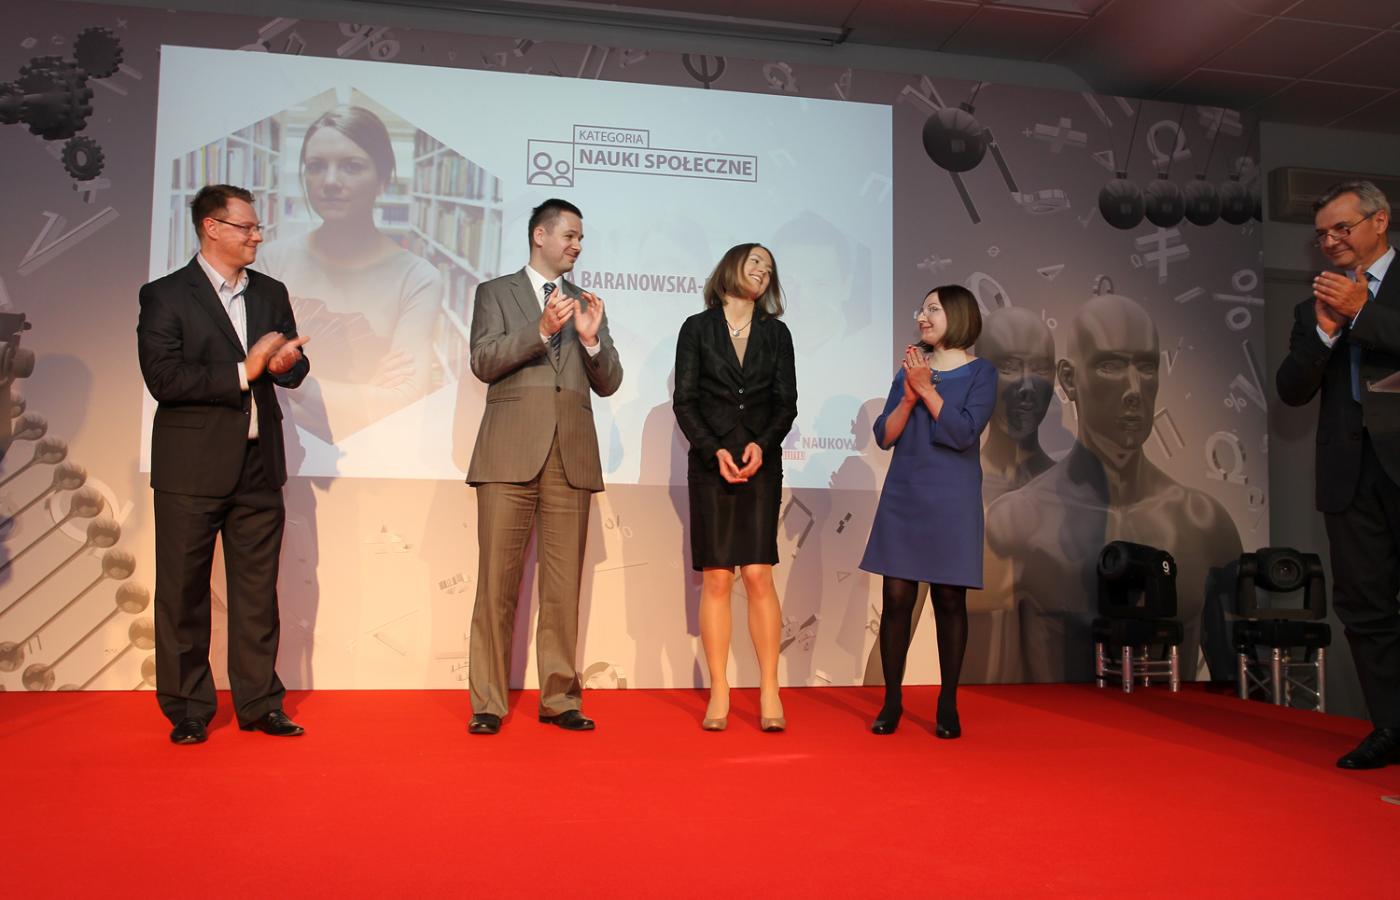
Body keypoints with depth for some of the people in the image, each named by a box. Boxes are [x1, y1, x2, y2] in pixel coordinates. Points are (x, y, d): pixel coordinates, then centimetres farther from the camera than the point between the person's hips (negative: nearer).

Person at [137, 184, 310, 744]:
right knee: (183, 594, 5)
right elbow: (163, 378, -13)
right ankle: (186, 709, 17)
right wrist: (242, 373, -15)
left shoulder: (271, 294, 13)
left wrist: (283, 363, -11)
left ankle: (259, 702, 17)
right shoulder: (165, 296, -3)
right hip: (191, 467, -4)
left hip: (258, 466, 4)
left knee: (257, 592, 8)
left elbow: (296, 369, 12)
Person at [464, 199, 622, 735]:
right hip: (511, 452, -3)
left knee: (564, 585, 3)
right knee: (498, 581, -2)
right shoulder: (496, 292, 12)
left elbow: (609, 384, 13)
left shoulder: (587, 304, 21)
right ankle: (488, 702, 6)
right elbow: (484, 363, -3)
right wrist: (541, 330, -15)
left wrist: (591, 338, -5)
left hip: (572, 455, 3)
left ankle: (560, 698, 11)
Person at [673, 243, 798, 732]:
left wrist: (761, 445, -11)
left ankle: (769, 693, 1)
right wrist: (715, 451, -11)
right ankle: (719, 696, 4)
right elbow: (684, 401, 1)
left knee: (758, 575, -6)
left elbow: (786, 403, 7)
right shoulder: (697, 328, 7)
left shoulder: (776, 333, 12)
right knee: (716, 579, -2)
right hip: (710, 465, -1)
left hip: (761, 465, 1)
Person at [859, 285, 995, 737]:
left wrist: (926, 389, -13)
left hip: (951, 501, -3)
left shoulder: (980, 373, 0)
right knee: (896, 597, 1)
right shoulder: (910, 369, 10)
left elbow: (964, 433, -14)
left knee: (949, 599, 3)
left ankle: (948, 705, 14)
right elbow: (884, 436, 3)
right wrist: (909, 397, -11)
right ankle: (892, 702, 11)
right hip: (903, 497, 3)